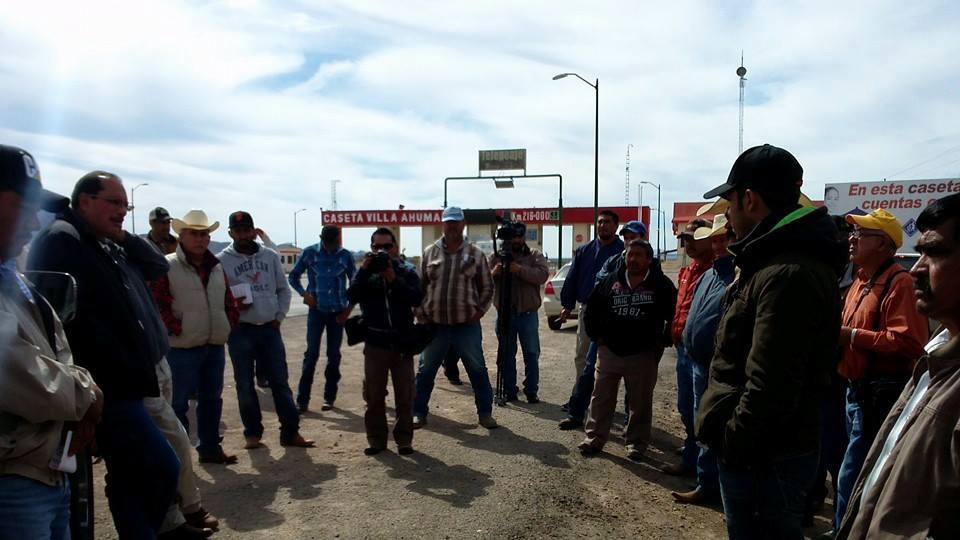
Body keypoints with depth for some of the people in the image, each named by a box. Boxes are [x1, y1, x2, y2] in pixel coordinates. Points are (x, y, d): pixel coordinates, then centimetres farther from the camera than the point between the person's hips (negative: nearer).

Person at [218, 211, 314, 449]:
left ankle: (290, 432, 11)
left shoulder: (270, 256, 7)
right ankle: (252, 433, 19)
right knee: (245, 384, 5)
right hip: (240, 331, -2)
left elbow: (283, 290, 13)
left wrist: (279, 316, 2)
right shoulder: (222, 260, -3)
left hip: (270, 329, 2)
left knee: (280, 381, 5)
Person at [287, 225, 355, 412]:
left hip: (338, 312, 1)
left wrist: (349, 307, 1)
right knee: (311, 354, -4)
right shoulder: (310, 253, -3)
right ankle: (302, 399, 2)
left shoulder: (345, 256, 0)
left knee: (334, 355, 6)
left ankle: (329, 397, 17)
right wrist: (304, 293, -10)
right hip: (316, 311, -1)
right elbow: (293, 276, 6)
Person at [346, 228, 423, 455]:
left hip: (402, 341, -1)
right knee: (374, 396, 8)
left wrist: (394, 280, -21)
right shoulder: (365, 272, 7)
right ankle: (376, 439, 19)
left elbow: (417, 299, -12)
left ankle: (404, 439, 16)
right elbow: (351, 297, -10)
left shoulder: (407, 271, 3)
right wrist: (364, 271, -19)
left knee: (405, 396, 5)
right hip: (375, 342, 1)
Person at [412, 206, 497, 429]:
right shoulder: (429, 252, 5)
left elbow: (487, 286, 7)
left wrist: (480, 310, -4)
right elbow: (419, 285, 8)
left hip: (467, 325, -1)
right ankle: (418, 413, 22)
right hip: (434, 325, 1)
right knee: (425, 371, 9)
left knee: (478, 370, 8)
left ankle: (485, 413, 22)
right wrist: (420, 313, 0)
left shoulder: (475, 254, 3)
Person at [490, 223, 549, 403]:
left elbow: (543, 275, -13)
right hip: (504, 312, 1)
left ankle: (531, 391, 12)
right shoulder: (496, 256, 8)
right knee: (507, 354, 8)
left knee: (532, 354, 4)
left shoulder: (535, 255, 5)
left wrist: (520, 270, -26)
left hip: (528, 313, -1)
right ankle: (509, 390, 17)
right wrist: (493, 273, -23)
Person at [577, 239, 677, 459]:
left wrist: (662, 342, -1)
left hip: (642, 355, -2)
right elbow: (592, 307, 14)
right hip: (609, 351, 2)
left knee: (640, 403, 8)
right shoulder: (611, 281, 3)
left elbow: (673, 315, 1)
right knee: (601, 398, 8)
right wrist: (595, 335, 10)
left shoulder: (661, 285, -4)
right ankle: (595, 438, 19)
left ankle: (636, 443, 22)